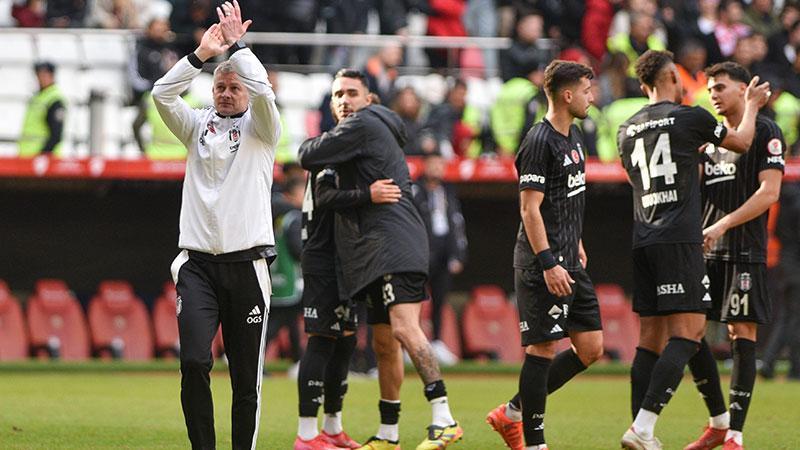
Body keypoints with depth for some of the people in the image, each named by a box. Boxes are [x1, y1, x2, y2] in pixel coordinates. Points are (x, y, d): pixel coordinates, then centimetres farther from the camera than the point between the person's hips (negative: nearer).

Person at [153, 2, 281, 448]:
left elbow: (262, 90, -13)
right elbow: (163, 94, -2)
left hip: (248, 264, -1)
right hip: (198, 264, 1)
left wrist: (237, 45, -4)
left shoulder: (261, 129, 7)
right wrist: (202, 55, -7)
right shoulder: (198, 126, 14)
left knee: (247, 376, 0)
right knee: (194, 362, -14)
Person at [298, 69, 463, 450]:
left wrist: (310, 144, 19)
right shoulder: (378, 130, 26)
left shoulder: (363, 126, -4)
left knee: (404, 328, -23)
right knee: (384, 343, 13)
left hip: (393, 242, -11)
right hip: (376, 250, 11)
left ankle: (443, 419, -31)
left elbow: (308, 157, -2)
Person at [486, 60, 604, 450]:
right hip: (542, 264, -10)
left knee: (591, 348, 7)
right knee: (543, 349, -5)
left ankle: (513, 412, 17)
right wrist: (548, 263, -22)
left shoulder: (573, 136, 14)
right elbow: (530, 208, -18)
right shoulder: (539, 143, -15)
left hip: (569, 261, 10)